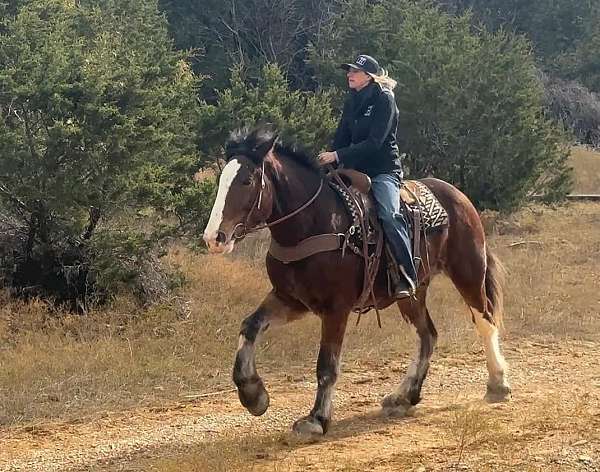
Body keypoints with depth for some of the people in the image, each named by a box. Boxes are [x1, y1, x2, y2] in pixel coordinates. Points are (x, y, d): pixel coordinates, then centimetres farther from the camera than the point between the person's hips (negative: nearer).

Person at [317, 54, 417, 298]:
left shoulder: (384, 99, -9)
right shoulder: (351, 102, 13)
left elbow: (374, 142, -18)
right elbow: (341, 137, 13)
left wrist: (338, 156, -23)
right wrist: (329, 162, -4)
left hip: (384, 170, -8)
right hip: (356, 169, 8)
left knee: (389, 214, -29)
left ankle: (407, 277, -28)